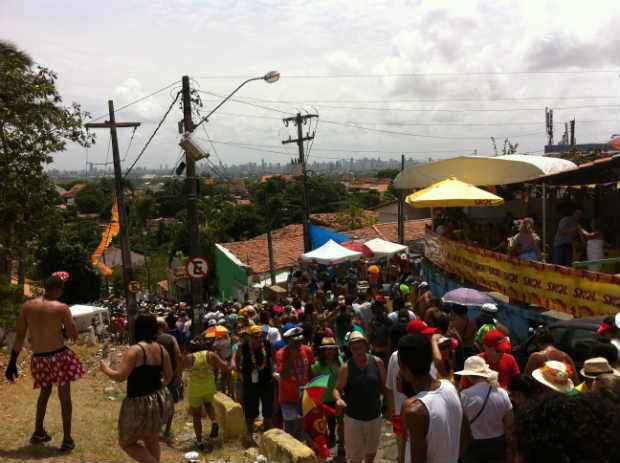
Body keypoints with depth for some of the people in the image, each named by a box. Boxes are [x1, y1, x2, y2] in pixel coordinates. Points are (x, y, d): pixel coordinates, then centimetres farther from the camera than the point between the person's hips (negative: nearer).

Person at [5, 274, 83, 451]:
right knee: (64, 397, 8)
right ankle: (67, 440, 10)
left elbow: (19, 336, 1)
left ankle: (38, 432, 33)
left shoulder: (27, 306, 0)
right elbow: (74, 335, -7)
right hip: (60, 356, -4)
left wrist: (12, 362, 6)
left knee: (45, 391, 27)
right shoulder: (61, 308, -11)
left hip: (39, 358, 4)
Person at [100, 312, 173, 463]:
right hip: (160, 400, 7)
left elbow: (119, 377, -22)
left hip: (140, 404, -7)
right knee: (152, 440, 24)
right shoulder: (161, 349, 1)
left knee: (127, 443, 12)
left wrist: (105, 368, -3)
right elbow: (169, 376, 11)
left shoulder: (135, 350, -19)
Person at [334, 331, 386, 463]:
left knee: (372, 450, 24)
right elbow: (337, 389, -10)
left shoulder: (377, 362, -8)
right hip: (354, 418, -3)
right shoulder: (346, 367, -14)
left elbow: (383, 386, 3)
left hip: (375, 416, 3)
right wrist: (338, 399, -31)